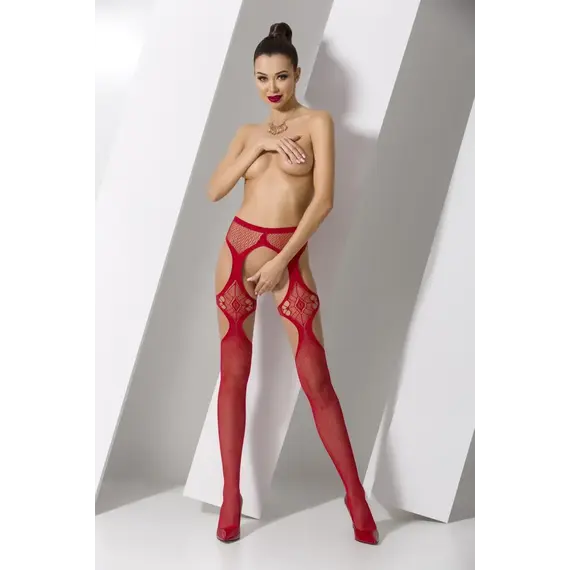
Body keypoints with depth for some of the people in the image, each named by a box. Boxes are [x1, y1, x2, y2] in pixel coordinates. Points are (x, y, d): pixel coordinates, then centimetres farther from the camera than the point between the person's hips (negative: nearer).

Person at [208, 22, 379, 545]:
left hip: (290, 257, -4)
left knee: (317, 383, -4)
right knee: (233, 375, 4)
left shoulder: (317, 122, 0)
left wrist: (280, 261, -13)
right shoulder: (248, 131, 13)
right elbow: (214, 190, 0)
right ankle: (231, 496, 15)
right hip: (237, 251, 4)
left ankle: (357, 497, 9)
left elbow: (323, 200, -9)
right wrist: (258, 145, -9)